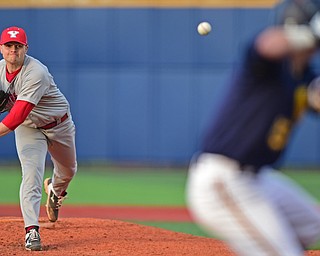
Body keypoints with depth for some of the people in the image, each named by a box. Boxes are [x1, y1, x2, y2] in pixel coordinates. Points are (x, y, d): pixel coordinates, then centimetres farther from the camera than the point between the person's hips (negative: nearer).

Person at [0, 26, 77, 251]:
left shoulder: (36, 72, -34)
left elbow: (20, 112, -43)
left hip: (59, 125, -2)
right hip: (28, 129, 2)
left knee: (68, 171, 21)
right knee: (31, 175, -17)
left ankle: (55, 190, 57)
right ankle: (31, 230, -20)